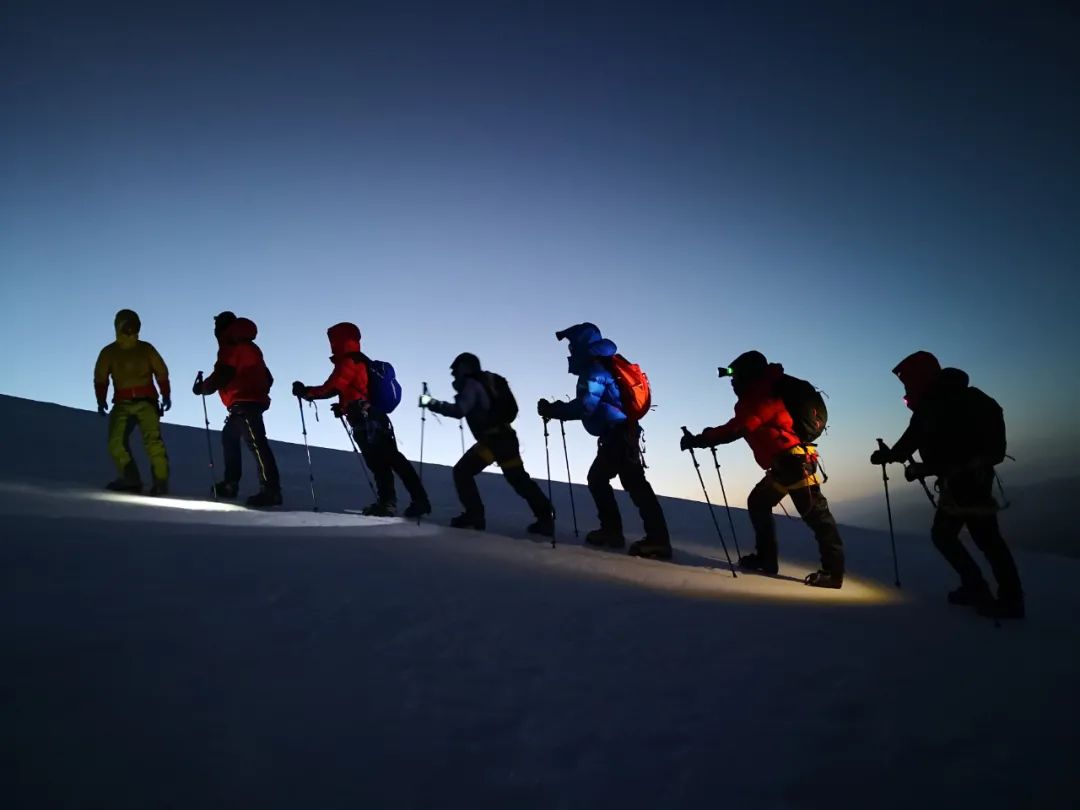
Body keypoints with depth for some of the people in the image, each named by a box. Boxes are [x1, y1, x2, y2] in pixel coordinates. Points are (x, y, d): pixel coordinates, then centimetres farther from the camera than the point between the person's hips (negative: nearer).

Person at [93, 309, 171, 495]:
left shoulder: (146, 349, 6)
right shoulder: (109, 352, 8)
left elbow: (161, 372, 9)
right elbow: (100, 378, 13)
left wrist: (166, 395, 6)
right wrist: (101, 401, 6)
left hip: (146, 401, -2)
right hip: (122, 404, 3)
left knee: (153, 439, -19)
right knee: (116, 443, -11)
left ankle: (161, 481, -19)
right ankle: (131, 480, -2)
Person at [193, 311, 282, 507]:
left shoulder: (231, 346, -4)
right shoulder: (249, 346, 24)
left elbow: (222, 376, -13)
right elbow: (267, 377, 24)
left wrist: (202, 387, 1)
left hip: (243, 402, -10)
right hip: (255, 399, 10)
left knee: (255, 442, -16)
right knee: (229, 436, 21)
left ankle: (271, 489, -24)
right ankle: (230, 484, 24)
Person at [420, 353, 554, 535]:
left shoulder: (472, 384, -5)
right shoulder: (489, 381, 21)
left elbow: (460, 411, -19)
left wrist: (432, 404, -15)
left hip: (492, 439, -9)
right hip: (506, 437, 9)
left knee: (462, 472, -1)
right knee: (519, 479, 14)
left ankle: (474, 515, -8)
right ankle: (546, 518, 10)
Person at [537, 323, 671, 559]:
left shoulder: (594, 369, -13)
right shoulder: (599, 367, 18)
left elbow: (586, 406, -23)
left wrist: (553, 410, -16)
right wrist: (558, 409, 22)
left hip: (619, 433, -10)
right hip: (619, 433, 10)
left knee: (634, 483, -10)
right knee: (597, 478, 17)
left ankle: (658, 540, -10)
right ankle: (611, 530, 20)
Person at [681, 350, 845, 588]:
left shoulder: (760, 397, -11)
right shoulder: (758, 396, 20)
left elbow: (736, 429, -18)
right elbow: (741, 428, 22)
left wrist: (700, 439, -15)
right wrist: (706, 438, 15)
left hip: (795, 461, -10)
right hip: (785, 463, 10)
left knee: (814, 513, -7)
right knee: (758, 502, 16)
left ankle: (833, 570, -5)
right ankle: (766, 558, 21)